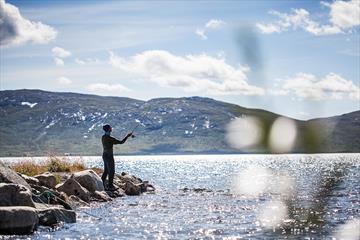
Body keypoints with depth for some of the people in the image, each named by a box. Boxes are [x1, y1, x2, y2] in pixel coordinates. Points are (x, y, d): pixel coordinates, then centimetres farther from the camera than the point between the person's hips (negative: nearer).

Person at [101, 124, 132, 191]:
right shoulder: (110, 138, -21)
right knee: (111, 172, 0)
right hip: (109, 156, -9)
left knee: (106, 171, 16)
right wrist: (127, 136, -9)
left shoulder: (103, 137, 6)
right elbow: (121, 142, -17)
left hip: (105, 155, 9)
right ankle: (110, 186, 5)